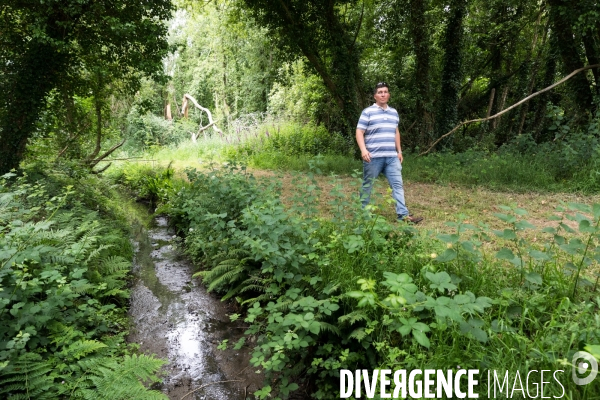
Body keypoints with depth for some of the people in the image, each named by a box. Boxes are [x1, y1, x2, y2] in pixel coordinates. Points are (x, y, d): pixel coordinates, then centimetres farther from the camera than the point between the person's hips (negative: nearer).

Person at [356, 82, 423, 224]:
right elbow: (359, 132, -7)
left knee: (398, 185, 0)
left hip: (391, 157, 5)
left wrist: (399, 151, 19)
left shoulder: (394, 113, 16)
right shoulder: (368, 112, -3)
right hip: (373, 157, -5)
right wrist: (363, 150, -21)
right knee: (367, 185, 5)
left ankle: (403, 215, 1)